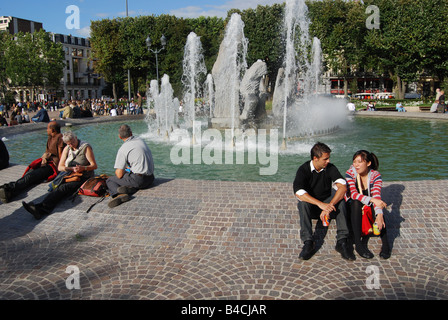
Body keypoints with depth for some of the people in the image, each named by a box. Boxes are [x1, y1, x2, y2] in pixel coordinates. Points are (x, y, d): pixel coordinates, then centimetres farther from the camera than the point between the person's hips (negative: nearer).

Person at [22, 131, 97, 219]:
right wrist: (71, 168, -10)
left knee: (64, 188, -32)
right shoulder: (67, 149, 12)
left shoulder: (86, 147, -4)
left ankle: (41, 207, -51)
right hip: (69, 175, 6)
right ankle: (40, 211, -47)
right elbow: (60, 167, 10)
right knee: (56, 188, -25)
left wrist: (83, 168, -26)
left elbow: (94, 166, -7)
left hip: (83, 177, -6)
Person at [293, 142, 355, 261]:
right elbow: (299, 193, -30)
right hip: (310, 207, -2)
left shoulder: (330, 168, -8)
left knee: (340, 201, -27)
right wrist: (320, 204, -43)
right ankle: (308, 242, -38)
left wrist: (329, 206, -38)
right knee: (303, 203, -34)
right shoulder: (303, 170, -15)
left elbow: (343, 187, -22)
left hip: (327, 203, 2)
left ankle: (342, 241, -33)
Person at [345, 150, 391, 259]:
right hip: (352, 208, -1)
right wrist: (372, 199, -45)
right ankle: (358, 244, -37)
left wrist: (379, 214, -44)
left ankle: (385, 244, -30)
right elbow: (353, 194, -29)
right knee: (356, 202, -34)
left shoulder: (375, 175, -12)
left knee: (378, 208, -31)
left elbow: (376, 196, -26)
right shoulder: (350, 174, -14)